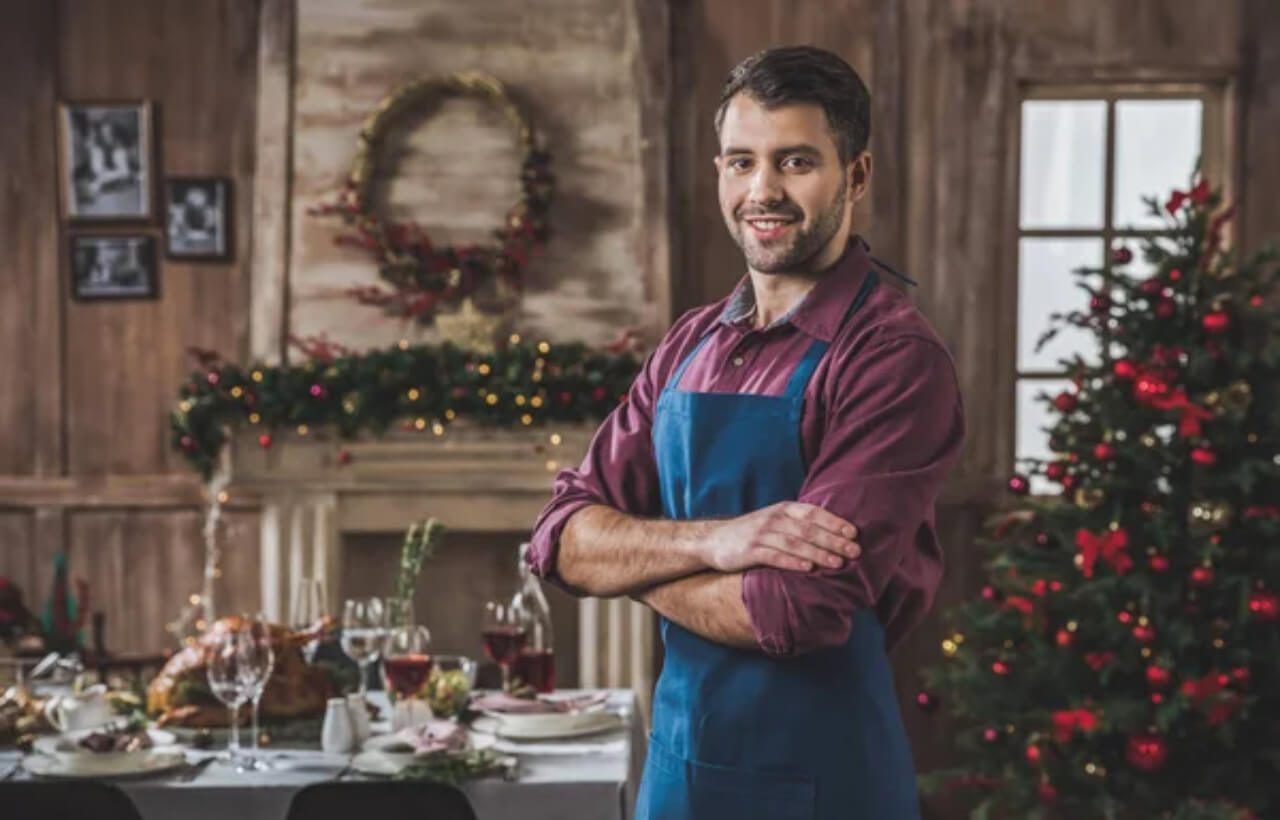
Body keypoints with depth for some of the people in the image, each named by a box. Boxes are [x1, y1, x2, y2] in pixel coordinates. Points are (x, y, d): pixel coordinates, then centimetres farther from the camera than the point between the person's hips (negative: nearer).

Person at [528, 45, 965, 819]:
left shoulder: (895, 356, -16)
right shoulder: (690, 346, 6)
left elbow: (799, 609, -23)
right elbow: (563, 539, 0)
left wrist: (635, 559, -7)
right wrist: (711, 541, -19)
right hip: (677, 758, 6)